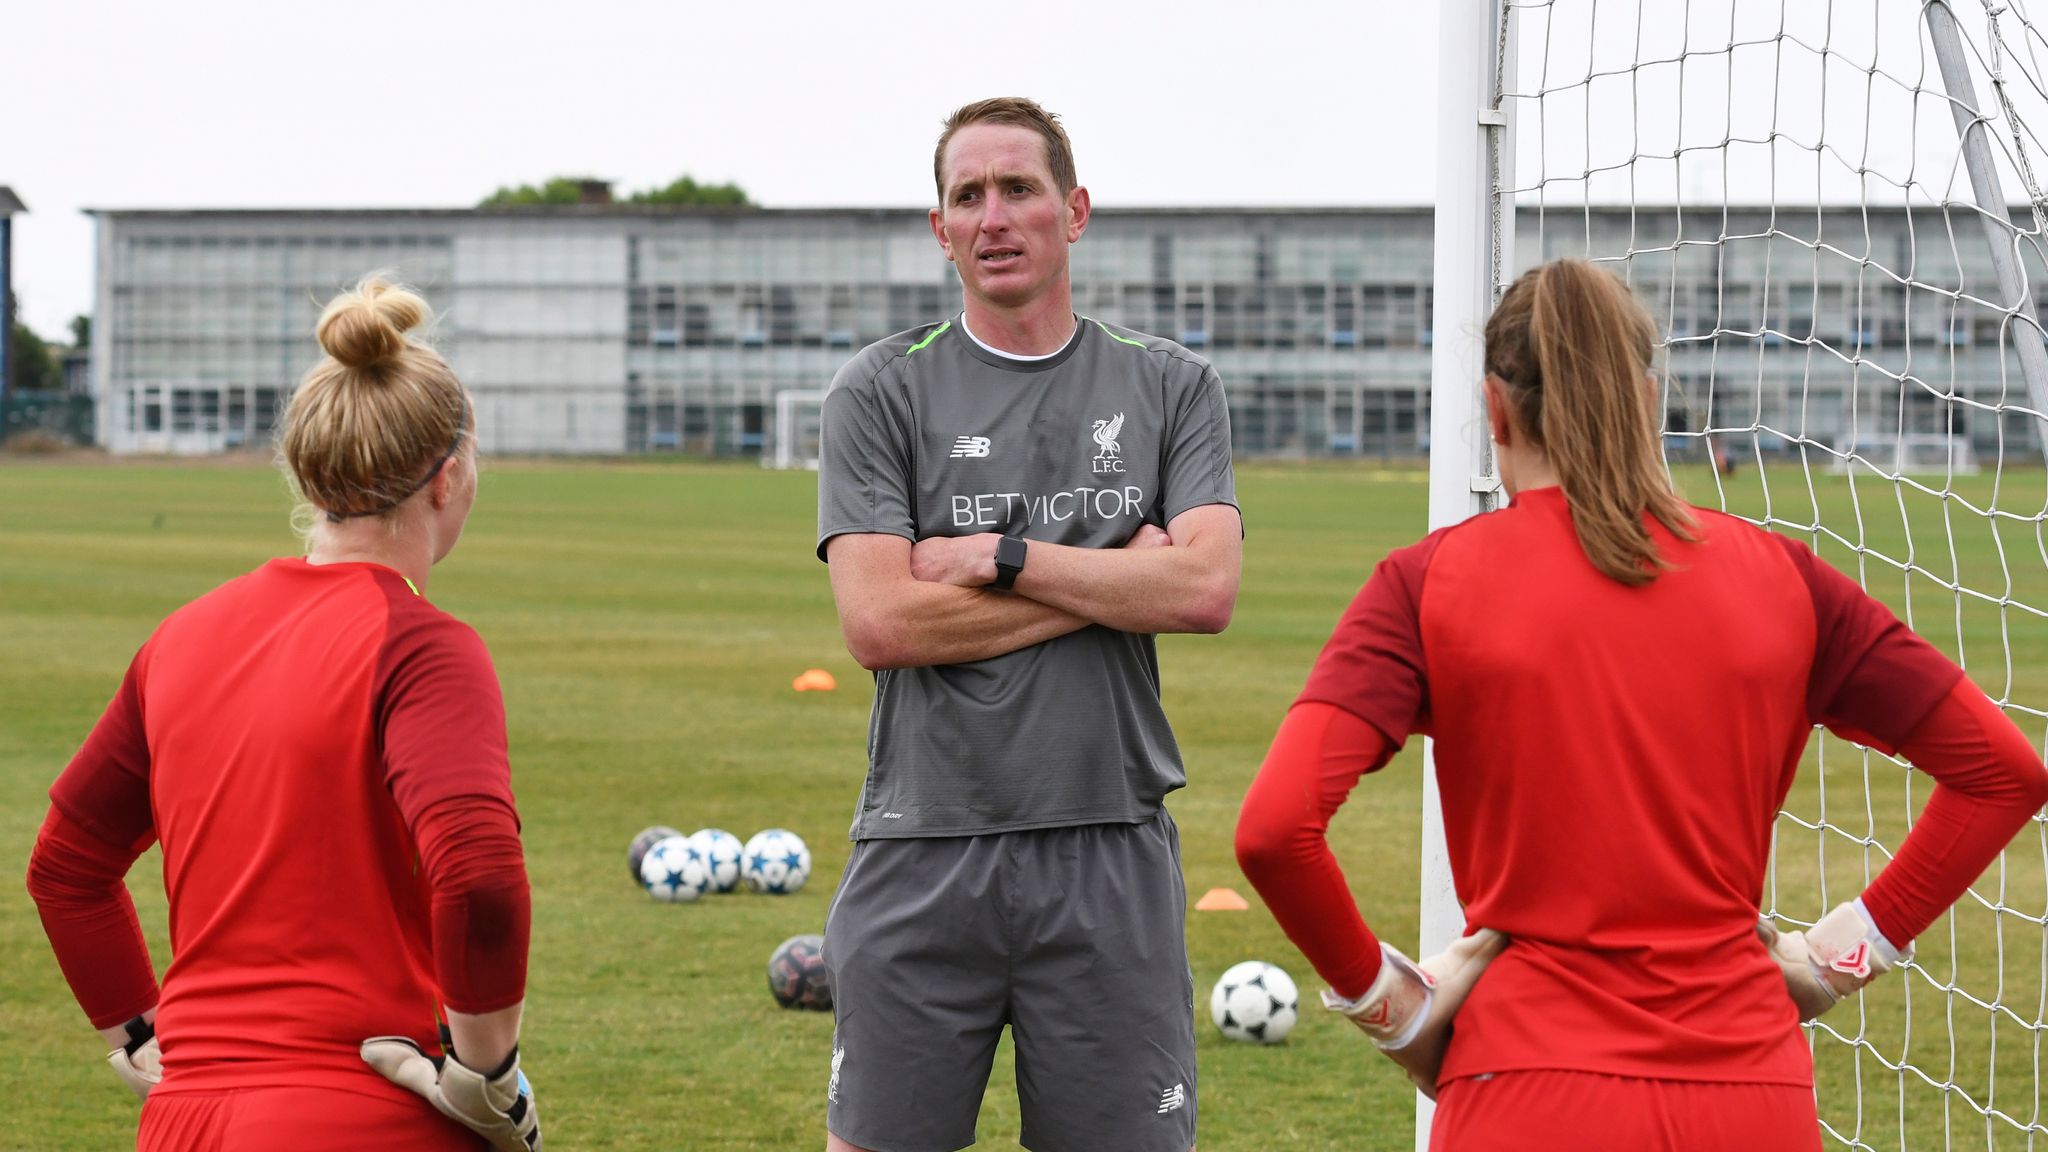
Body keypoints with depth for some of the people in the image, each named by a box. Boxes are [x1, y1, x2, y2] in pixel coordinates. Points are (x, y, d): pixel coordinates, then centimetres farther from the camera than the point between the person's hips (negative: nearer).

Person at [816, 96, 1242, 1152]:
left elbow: (1205, 589, -5)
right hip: (922, 851, -1)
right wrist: (1111, 579, -6)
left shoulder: (1170, 386, 9)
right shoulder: (881, 392, 4)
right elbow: (879, 622, -8)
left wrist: (998, 558, -8)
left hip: (1110, 852, 1)